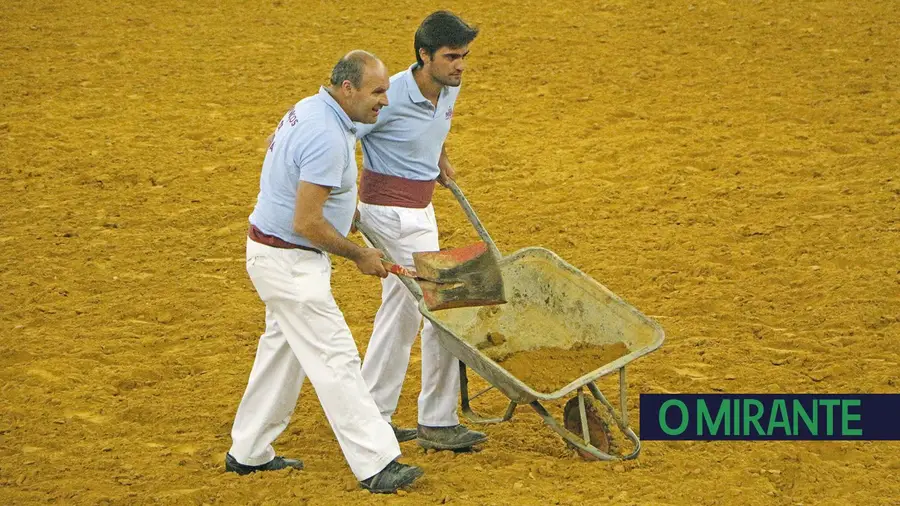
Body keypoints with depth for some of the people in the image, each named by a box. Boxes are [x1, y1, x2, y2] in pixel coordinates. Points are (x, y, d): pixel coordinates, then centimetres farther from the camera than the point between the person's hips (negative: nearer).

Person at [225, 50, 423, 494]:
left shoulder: (310, 110, 6)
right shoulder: (327, 138, -26)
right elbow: (306, 224, -27)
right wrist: (359, 255, -13)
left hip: (279, 253, 11)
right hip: (289, 261, -11)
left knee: (282, 350, 20)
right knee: (334, 358, -9)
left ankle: (248, 453, 29)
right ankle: (376, 464, -7)